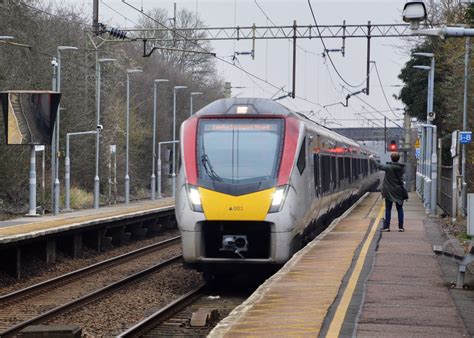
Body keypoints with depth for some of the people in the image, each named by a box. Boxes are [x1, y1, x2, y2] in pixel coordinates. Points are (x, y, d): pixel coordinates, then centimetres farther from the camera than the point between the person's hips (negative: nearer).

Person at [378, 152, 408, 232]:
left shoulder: (388, 167, -14)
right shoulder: (401, 167, -2)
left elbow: (380, 167, -5)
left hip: (389, 191, -3)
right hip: (399, 191, 3)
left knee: (388, 209, 3)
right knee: (399, 209, 8)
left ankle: (386, 226, 4)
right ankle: (401, 227, 7)